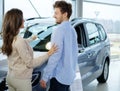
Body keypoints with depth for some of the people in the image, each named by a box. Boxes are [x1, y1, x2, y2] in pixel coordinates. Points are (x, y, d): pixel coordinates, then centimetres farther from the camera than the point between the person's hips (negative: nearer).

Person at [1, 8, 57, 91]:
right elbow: (30, 63, -20)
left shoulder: (9, 38, 0)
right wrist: (48, 54, -17)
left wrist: (31, 39, 39)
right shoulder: (19, 41, -26)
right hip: (21, 80, -8)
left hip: (10, 77, 8)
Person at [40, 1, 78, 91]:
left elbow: (55, 56, -21)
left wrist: (45, 77, -18)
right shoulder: (72, 30, 10)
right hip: (69, 75, 9)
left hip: (59, 76, -9)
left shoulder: (60, 30, -17)